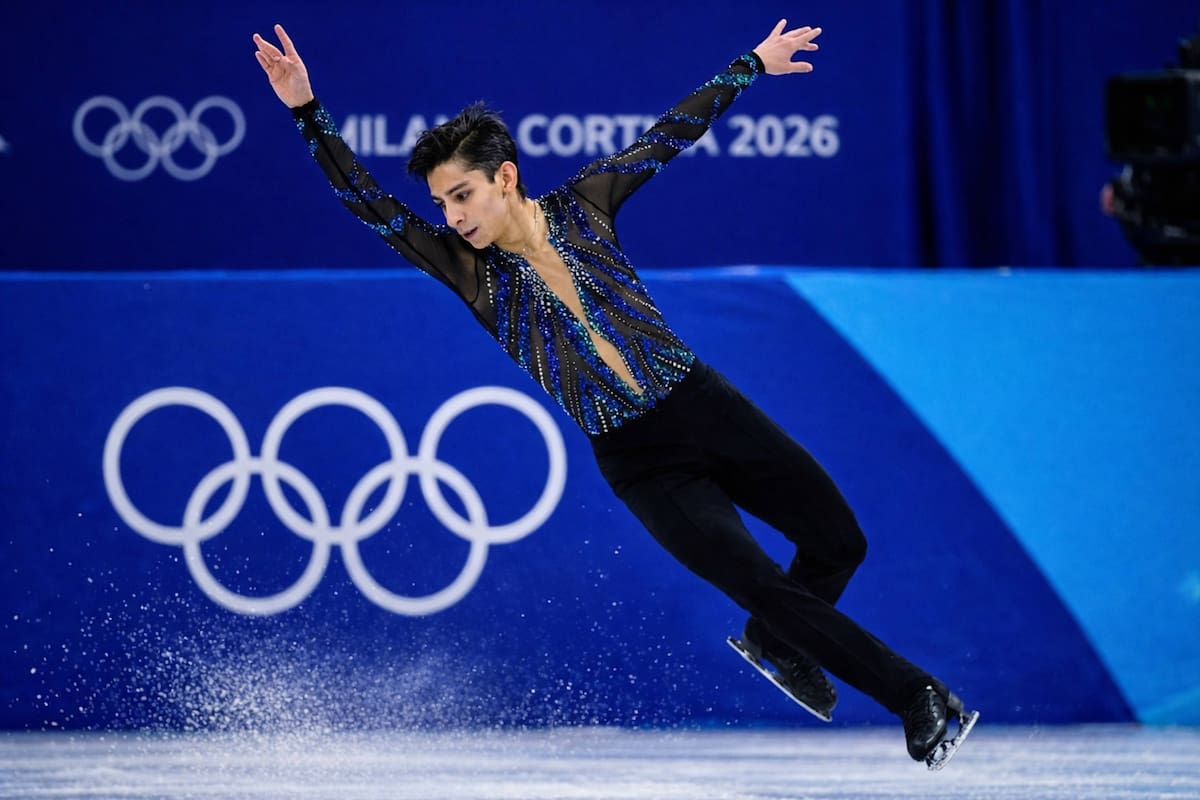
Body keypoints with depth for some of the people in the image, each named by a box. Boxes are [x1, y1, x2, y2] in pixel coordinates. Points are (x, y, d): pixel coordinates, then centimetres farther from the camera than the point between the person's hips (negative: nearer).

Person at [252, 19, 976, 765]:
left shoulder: (582, 205, -2)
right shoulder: (469, 268, -6)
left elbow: (669, 136, 10)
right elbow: (375, 208, -14)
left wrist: (751, 65, 18)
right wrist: (308, 112, -24)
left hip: (708, 406, 2)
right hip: (639, 463, -2)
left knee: (840, 542, 5)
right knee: (764, 587, -10)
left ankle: (776, 643, 34)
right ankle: (917, 696, 2)